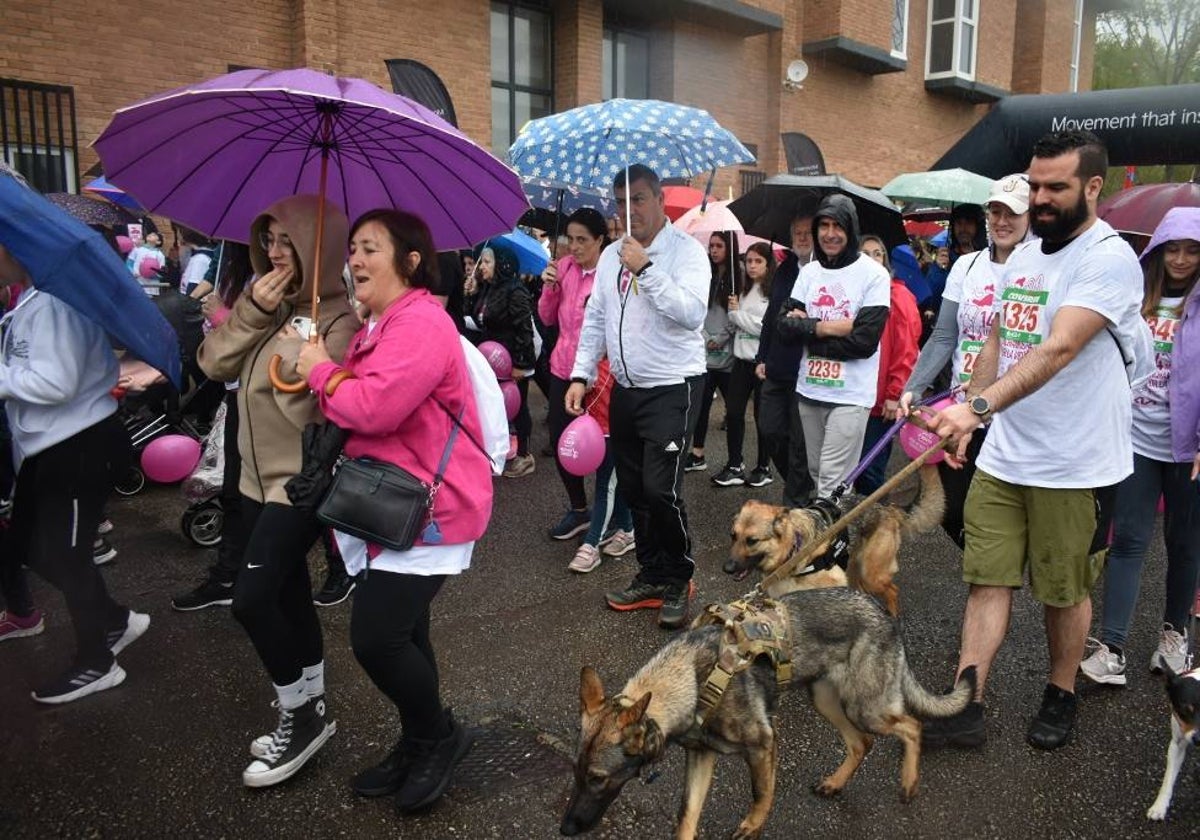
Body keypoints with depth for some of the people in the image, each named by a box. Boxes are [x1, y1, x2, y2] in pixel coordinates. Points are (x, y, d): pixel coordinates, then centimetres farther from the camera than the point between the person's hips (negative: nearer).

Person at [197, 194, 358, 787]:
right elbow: (214, 363, -1)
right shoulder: (269, 301, 8)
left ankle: (303, 714, 9)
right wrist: (252, 311, -11)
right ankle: (306, 714, 29)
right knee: (289, 597, 15)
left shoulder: (339, 318, -17)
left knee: (252, 600, -11)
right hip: (260, 476, 8)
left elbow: (314, 404, -23)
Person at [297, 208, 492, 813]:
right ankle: (419, 743, 35)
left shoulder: (420, 322, -18)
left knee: (375, 636, -11)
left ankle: (437, 737, 14)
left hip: (429, 507, -10)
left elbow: (376, 407, -28)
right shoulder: (379, 323, 17)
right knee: (401, 632, 17)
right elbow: (359, 405, 24)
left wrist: (320, 370, -11)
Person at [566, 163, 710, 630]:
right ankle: (652, 574, 27)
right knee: (633, 487, 11)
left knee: (660, 487, -13)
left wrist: (645, 269, -23)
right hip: (625, 387, 7)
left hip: (672, 387, -7)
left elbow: (692, 312, -22)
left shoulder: (686, 250, -8)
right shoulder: (612, 255, 12)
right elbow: (595, 318, 14)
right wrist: (581, 375, 6)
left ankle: (678, 578, 9)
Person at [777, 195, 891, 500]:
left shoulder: (874, 274, -6)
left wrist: (806, 330, -10)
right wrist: (824, 327, -16)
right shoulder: (809, 272, 9)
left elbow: (865, 341, -15)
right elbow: (784, 326, 0)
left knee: (832, 486, -7)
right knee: (816, 473, 16)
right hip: (810, 391, 5)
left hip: (850, 395, -5)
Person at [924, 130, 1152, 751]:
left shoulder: (1109, 260, -14)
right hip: (1001, 458, 6)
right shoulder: (1021, 257, 10)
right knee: (987, 580, 5)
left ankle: (1060, 698, 32)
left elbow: (1058, 351, -29)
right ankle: (964, 708, 10)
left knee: (1066, 592, 11)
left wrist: (978, 406, -39)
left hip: (1075, 468, -6)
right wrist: (965, 416, 9)